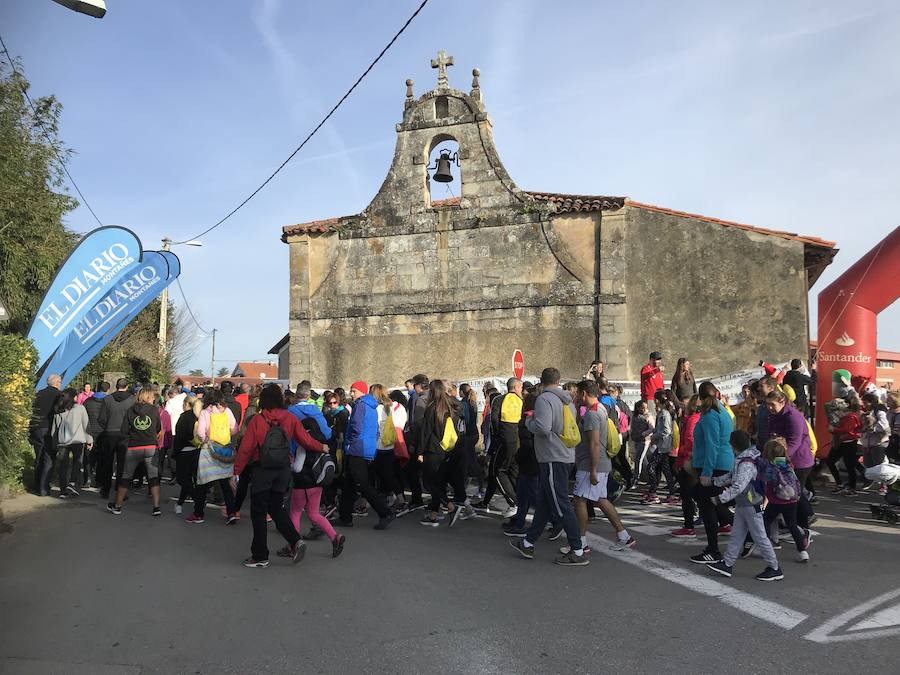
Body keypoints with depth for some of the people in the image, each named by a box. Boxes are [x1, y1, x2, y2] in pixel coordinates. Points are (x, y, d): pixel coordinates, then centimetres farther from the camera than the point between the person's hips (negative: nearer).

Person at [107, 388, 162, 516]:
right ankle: (156, 507, -2)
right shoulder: (154, 410, 0)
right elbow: (158, 429, 9)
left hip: (133, 448, 1)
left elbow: (124, 431, 1)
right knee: (154, 478, 3)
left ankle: (117, 506, 23)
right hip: (151, 447, -1)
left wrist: (127, 443, 15)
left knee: (126, 477, 13)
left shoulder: (130, 411, 2)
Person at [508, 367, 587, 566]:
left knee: (561, 505, -4)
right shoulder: (568, 401, 13)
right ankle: (528, 544, 26)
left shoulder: (544, 399, -13)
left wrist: (529, 421, -4)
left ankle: (578, 552, -1)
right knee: (543, 502, 16)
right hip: (567, 457, 9)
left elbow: (542, 428, -25)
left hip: (553, 459, -9)